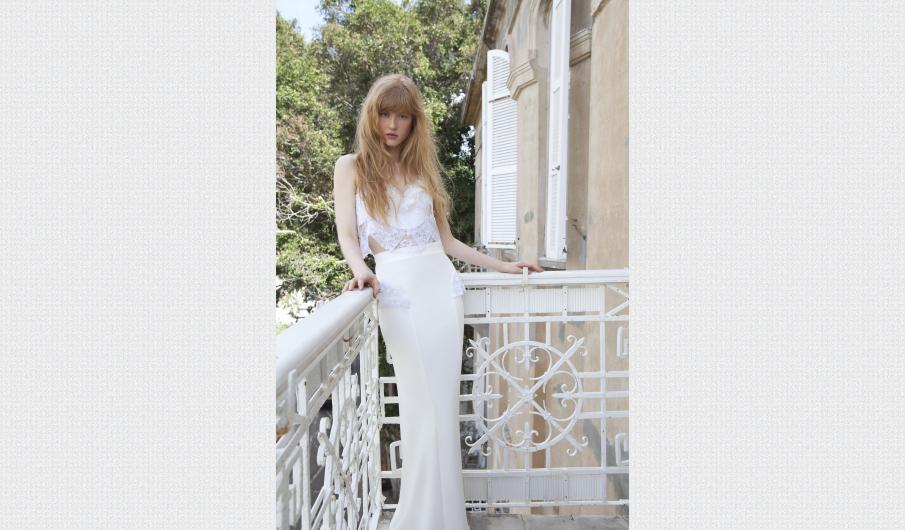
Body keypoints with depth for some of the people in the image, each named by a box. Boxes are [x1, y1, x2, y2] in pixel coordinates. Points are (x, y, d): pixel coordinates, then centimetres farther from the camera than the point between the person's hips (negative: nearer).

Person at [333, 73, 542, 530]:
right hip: (398, 292, -3)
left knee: (442, 406, 2)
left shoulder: (422, 167, 16)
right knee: (422, 407, -3)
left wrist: (502, 266, 15)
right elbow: (348, 234, -2)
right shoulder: (352, 167, 7)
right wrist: (360, 270, -23)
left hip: (441, 287, 3)